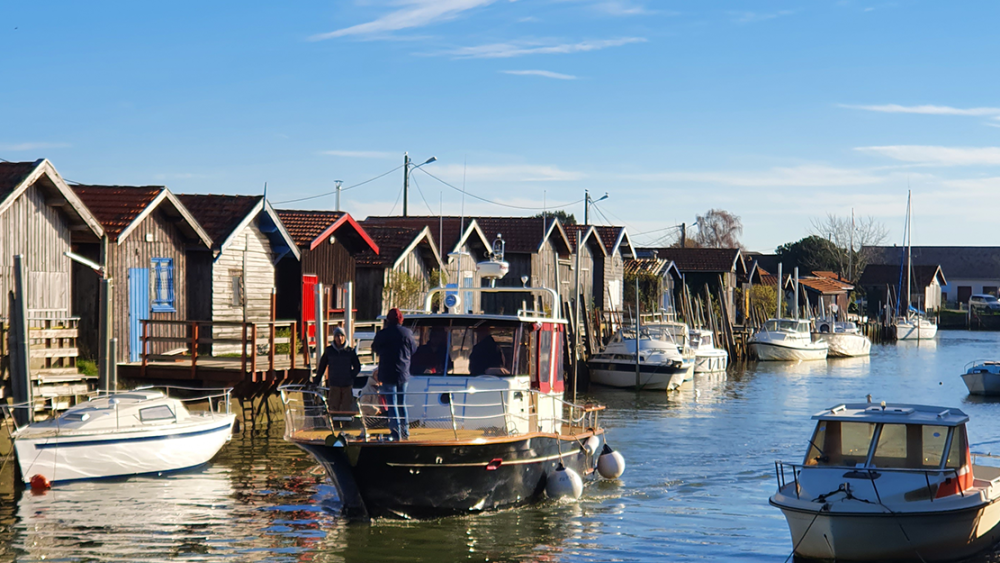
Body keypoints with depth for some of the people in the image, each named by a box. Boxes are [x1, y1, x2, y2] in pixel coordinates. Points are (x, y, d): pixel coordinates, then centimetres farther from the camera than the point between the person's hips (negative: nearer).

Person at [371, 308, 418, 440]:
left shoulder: (382, 334, -10)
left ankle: (396, 432, -6)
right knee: (402, 403, 16)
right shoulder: (407, 333, -2)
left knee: (392, 404, 0)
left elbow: (375, 349, 7)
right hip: (403, 374, 3)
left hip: (387, 374, -3)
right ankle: (405, 431, 18)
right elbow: (413, 350, 9)